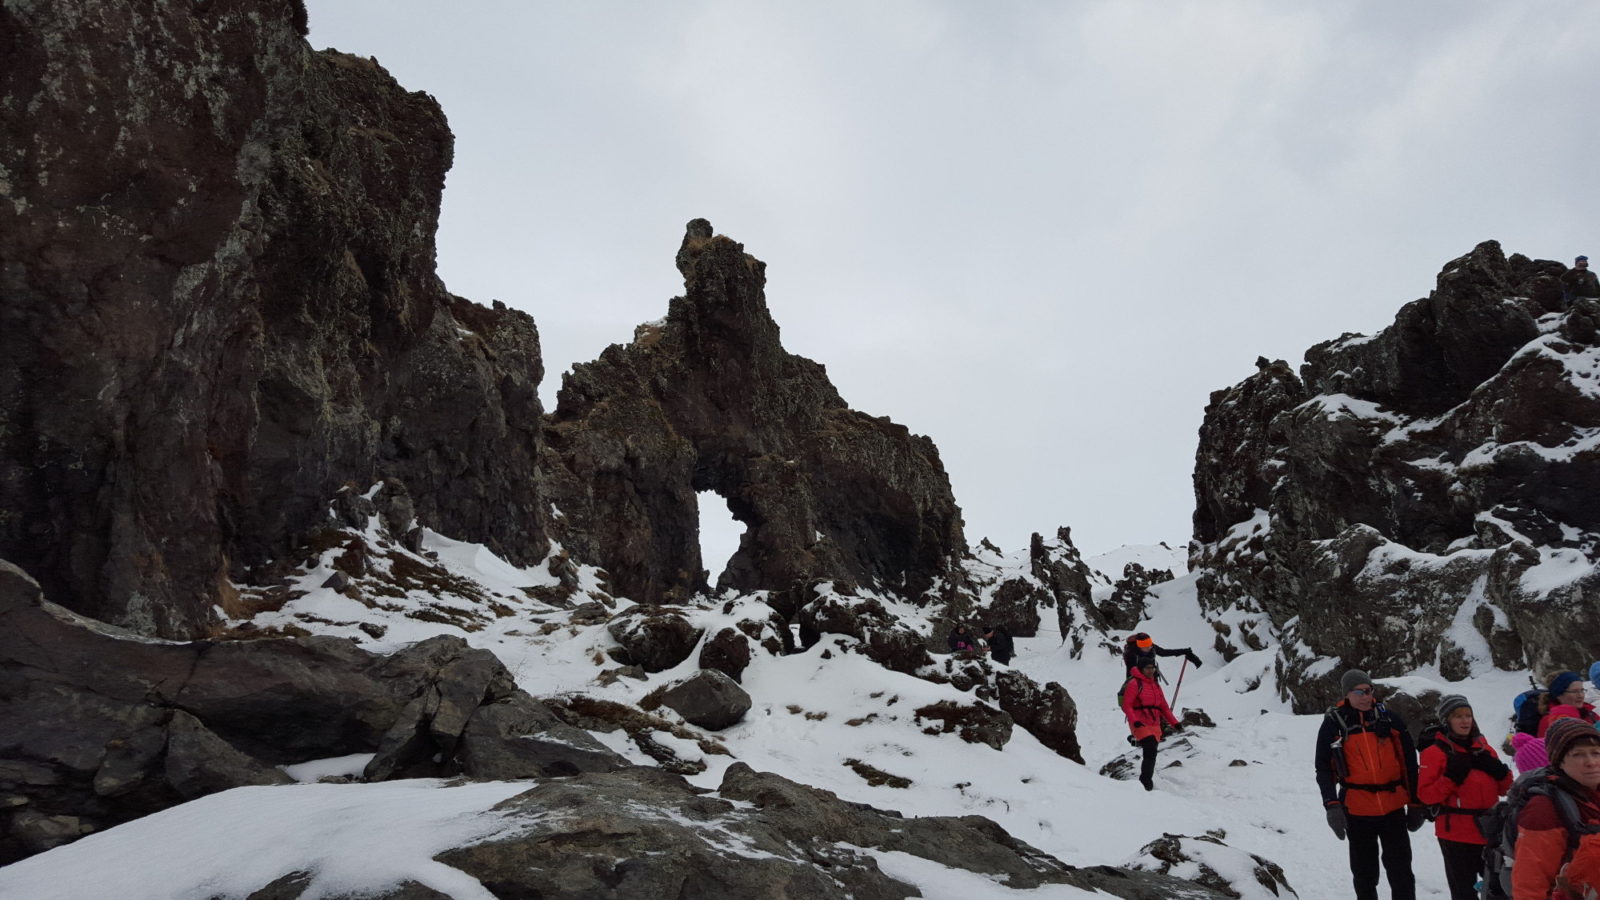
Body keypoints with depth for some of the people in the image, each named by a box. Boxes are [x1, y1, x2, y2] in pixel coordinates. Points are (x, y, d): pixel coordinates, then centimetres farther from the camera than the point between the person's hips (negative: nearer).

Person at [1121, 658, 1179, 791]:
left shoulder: (1155, 684, 19)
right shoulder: (1134, 683, -4)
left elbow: (1163, 706, 22)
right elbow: (1126, 706, -9)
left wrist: (1174, 722, 14)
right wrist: (1134, 721, -23)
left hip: (1155, 725, 7)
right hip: (1141, 724, -7)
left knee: (1151, 755, 7)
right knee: (1150, 752, -20)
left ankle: (1146, 783, 17)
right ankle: (1146, 783, -16)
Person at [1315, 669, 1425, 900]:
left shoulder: (1390, 720, 2)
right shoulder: (1334, 724, -2)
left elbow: (1410, 763, 8)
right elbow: (1323, 768, -3)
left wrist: (1416, 803, 7)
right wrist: (1331, 805, -14)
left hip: (1393, 808, 1)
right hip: (1357, 811, -1)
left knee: (1401, 872, 5)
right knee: (1365, 874, 10)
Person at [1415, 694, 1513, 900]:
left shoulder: (1482, 746, 10)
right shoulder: (1435, 751, -7)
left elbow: (1504, 789, 15)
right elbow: (1425, 794, -11)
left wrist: (1500, 773, -5)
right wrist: (1451, 778, -22)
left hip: (1489, 830, 5)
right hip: (1456, 834, -5)